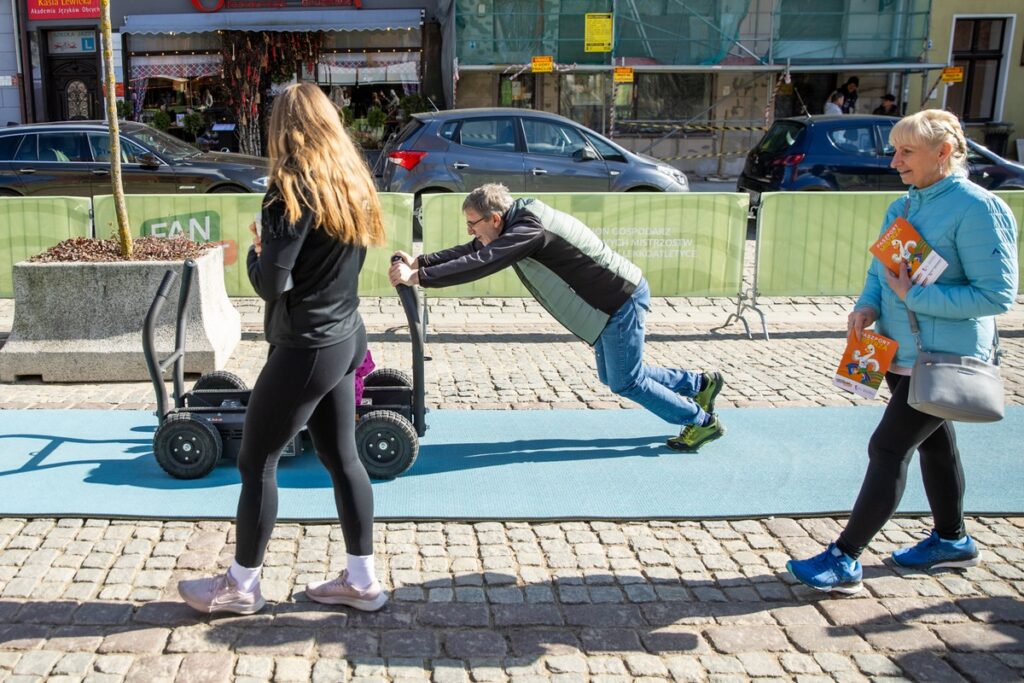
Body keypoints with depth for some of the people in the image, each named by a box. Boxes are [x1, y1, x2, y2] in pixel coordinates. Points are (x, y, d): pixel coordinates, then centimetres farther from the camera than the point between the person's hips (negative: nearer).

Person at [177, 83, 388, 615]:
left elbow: (271, 282, -21)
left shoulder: (294, 189, -17)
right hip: (344, 339, 8)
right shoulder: (352, 183, 7)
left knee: (256, 462, 7)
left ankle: (241, 585, 22)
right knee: (341, 457, 15)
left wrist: (256, 251, -1)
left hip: (306, 349, -8)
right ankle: (362, 581, 24)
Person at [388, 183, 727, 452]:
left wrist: (418, 277, -32)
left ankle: (701, 422, 17)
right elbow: (474, 251, 9)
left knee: (625, 381, 0)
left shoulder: (529, 230, -27)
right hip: (611, 301, 10)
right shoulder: (519, 221, 4)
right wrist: (420, 261, -1)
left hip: (622, 300, -10)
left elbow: (481, 263, -34)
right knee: (612, 376, 18)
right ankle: (701, 383, 31)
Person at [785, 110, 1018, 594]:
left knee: (888, 449, -9)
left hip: (943, 359, -8)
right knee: (932, 442, 20)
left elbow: (997, 295, -20)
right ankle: (952, 541, 38)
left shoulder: (977, 208, -17)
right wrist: (868, 305, -7)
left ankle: (845, 560, -2)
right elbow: (879, 270, 14)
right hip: (903, 353, 9)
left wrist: (913, 295, -22)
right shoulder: (902, 206, 8)